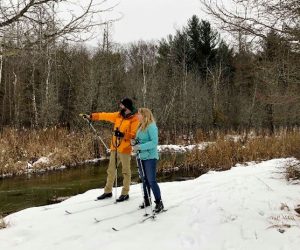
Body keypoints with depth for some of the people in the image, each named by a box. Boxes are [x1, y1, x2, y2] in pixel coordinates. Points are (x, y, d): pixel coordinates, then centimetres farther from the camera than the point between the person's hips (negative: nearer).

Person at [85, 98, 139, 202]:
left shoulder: (134, 119, -9)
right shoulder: (118, 115, 11)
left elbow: (134, 135, -16)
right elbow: (105, 115, 18)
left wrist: (123, 135, -27)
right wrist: (92, 116, 18)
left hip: (125, 148, -7)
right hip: (115, 147, 7)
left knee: (126, 171, 2)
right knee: (111, 170, 13)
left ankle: (125, 193, 12)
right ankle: (108, 191, 24)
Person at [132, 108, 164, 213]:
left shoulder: (151, 126, -14)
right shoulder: (140, 127, 11)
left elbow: (154, 142, -21)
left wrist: (139, 147, -23)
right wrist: (134, 142, 0)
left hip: (150, 157, -8)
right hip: (141, 157, 8)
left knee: (151, 181, -7)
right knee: (145, 180, 15)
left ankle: (159, 203, 3)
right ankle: (146, 200, 27)